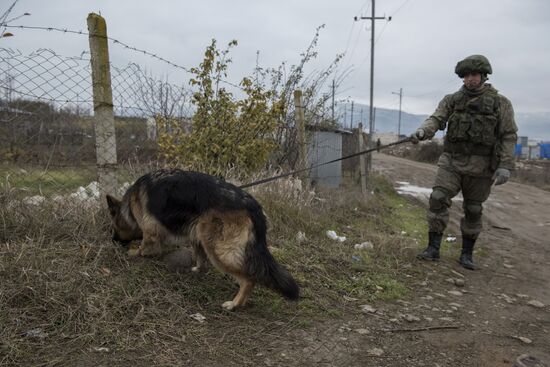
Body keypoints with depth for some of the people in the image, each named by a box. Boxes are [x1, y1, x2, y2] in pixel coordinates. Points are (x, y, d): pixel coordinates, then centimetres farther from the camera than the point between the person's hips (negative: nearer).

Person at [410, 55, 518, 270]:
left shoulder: (500, 103, 1)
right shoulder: (452, 100, 7)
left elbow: (509, 136, -2)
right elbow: (436, 119, -5)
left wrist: (505, 165, -13)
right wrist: (423, 131, -28)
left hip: (480, 167, -1)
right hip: (451, 161, 1)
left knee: (473, 211, 8)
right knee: (438, 199, -14)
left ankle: (467, 254, 22)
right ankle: (433, 248, -6)